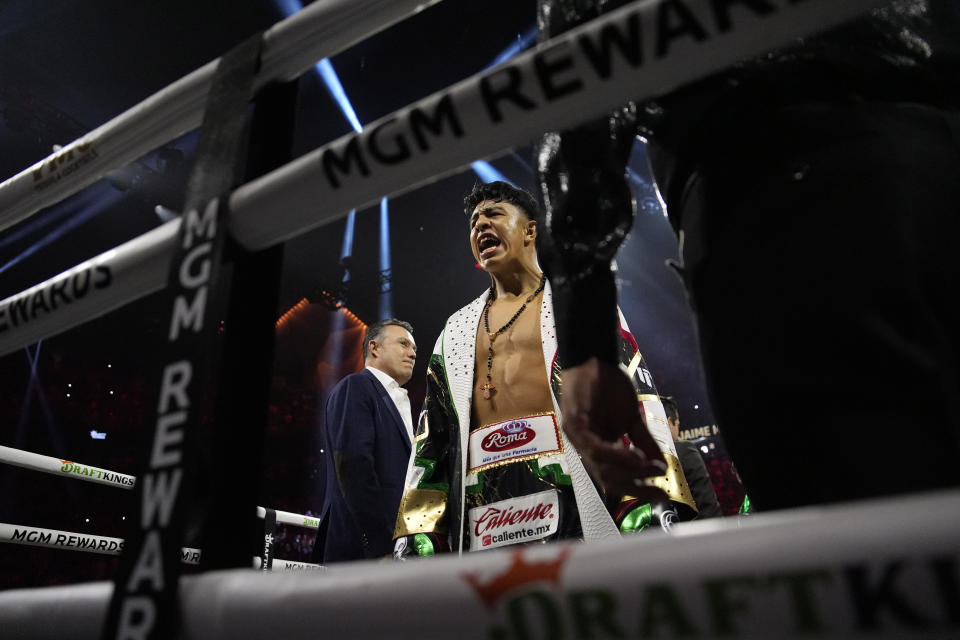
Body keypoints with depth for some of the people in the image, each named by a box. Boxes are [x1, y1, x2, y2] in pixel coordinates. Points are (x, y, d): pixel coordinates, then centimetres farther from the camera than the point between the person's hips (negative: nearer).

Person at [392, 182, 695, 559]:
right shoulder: (456, 330, 22)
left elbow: (634, 401, 0)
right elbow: (433, 436, 17)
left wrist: (651, 506, -13)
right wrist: (416, 534, 8)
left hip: (576, 510, -3)